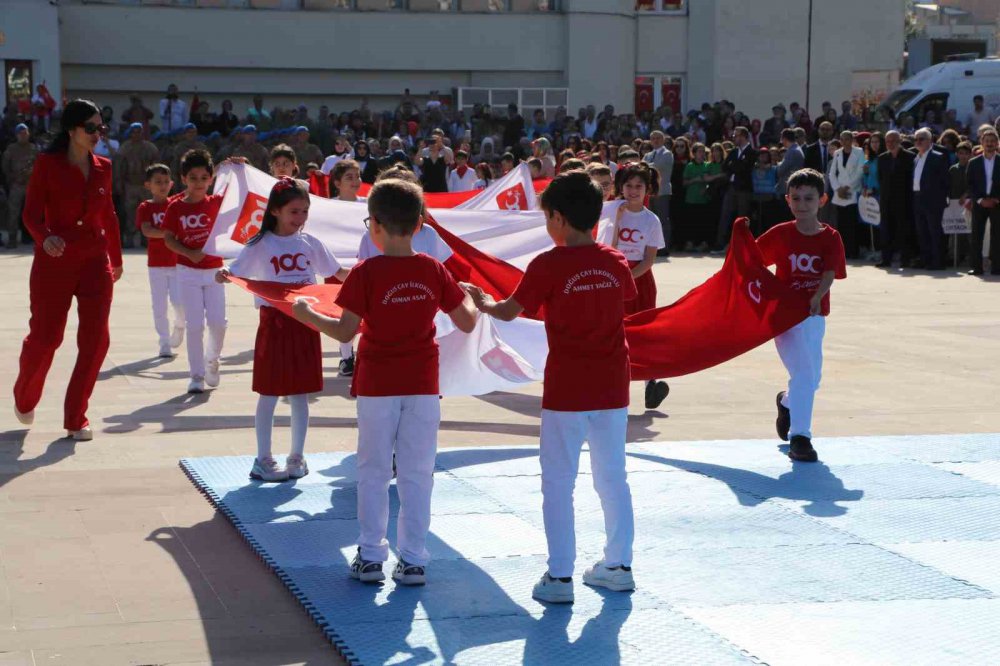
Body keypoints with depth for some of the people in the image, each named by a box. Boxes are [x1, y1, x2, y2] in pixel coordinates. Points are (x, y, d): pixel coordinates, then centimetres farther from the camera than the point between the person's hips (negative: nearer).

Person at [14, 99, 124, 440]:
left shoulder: (102, 168, 8)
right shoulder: (47, 164, -5)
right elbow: (31, 213, -10)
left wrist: (116, 258, 26)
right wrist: (45, 237, -31)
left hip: (95, 261, 4)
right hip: (54, 260, -4)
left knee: (96, 340, -6)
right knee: (44, 337, 0)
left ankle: (76, 418, 4)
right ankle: (24, 399, 30)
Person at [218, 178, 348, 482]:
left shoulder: (310, 243, 5)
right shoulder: (260, 245, -5)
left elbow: (338, 273, 13)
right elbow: (234, 273, -11)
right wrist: (222, 275, -32)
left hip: (305, 323, 3)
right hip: (274, 322, -3)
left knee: (299, 394, 8)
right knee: (268, 394, 3)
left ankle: (297, 457, 18)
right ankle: (263, 459, 11)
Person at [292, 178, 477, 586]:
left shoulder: (367, 273, -13)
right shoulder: (434, 270, -4)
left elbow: (345, 332, -14)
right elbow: (467, 323, 1)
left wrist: (306, 315, 1)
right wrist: (467, 296, 21)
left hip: (377, 385, -2)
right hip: (423, 384, 2)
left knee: (374, 471, 10)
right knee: (417, 474, 8)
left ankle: (370, 556, 12)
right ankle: (413, 560, 10)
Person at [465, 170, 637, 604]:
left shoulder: (548, 265, -12)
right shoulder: (616, 262, 2)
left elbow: (509, 312, -4)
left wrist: (483, 302, 16)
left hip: (566, 389, -5)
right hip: (612, 387, 5)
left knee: (558, 483, 2)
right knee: (613, 478, 15)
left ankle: (560, 577, 1)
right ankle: (618, 565, 22)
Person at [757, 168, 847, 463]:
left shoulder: (830, 238, -2)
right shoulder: (780, 234, -3)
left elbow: (830, 274, -14)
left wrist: (817, 297, -31)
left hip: (815, 314, 3)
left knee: (811, 377, 14)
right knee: (803, 372, -16)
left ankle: (787, 402, 48)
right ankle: (799, 437, -11)